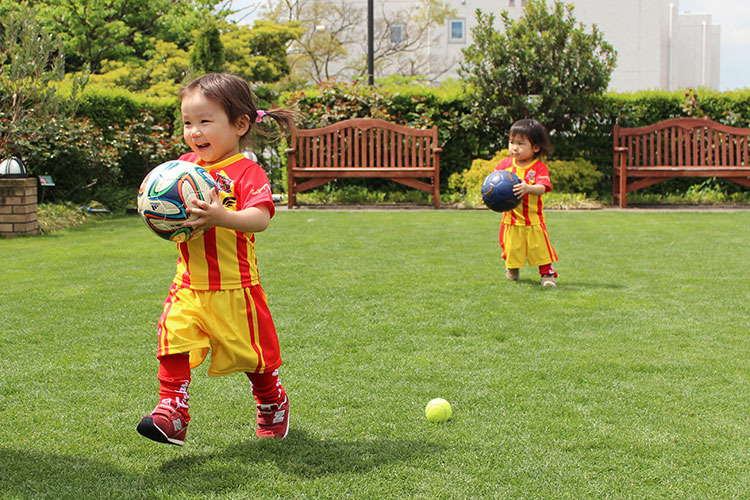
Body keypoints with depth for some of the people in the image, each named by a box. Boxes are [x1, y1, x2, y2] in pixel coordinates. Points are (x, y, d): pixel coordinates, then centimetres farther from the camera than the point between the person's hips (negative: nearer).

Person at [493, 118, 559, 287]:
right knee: (511, 248, 10)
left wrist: (528, 188, -43)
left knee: (540, 248, -2)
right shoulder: (506, 163, 3)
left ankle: (547, 273, 17)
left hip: (533, 219, -2)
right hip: (511, 218, 3)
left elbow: (542, 188, -22)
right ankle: (512, 270, 39)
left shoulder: (539, 167, -8)